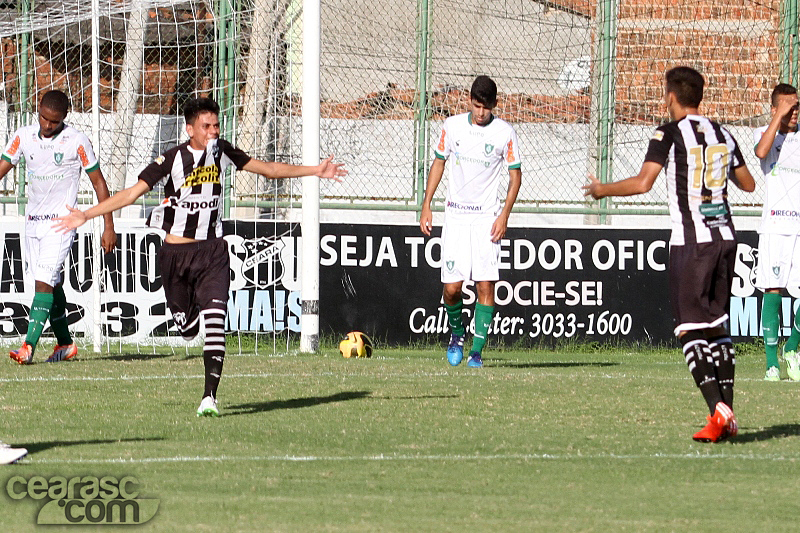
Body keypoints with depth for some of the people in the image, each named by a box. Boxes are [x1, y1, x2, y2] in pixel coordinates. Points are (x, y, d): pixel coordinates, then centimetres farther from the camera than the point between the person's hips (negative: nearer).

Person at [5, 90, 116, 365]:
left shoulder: (77, 142, -8)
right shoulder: (23, 136, 2)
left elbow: (98, 182, -1)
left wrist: (109, 227, -2)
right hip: (33, 219, 5)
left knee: (44, 281, -16)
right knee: (53, 284, 11)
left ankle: (29, 346, -24)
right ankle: (64, 343, 25)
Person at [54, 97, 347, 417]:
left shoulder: (222, 151, 0)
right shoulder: (172, 159, -12)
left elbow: (267, 169, 13)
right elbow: (132, 193, -15)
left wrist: (317, 171, 15)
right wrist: (85, 215, -23)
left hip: (212, 250, 2)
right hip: (176, 253, -2)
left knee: (215, 319, -16)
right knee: (187, 328, 6)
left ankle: (210, 396, -17)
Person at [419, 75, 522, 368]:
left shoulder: (505, 133, -3)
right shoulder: (452, 126, 2)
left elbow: (515, 176, 3)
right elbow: (438, 163, 14)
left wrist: (504, 215, -8)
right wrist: (426, 206, 9)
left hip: (487, 217, -1)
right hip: (455, 216, 1)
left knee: (486, 285, -9)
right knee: (452, 287, -6)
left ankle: (477, 351, -2)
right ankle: (456, 331, 23)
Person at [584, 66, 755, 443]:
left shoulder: (670, 135, -6)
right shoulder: (722, 135, 12)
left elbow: (643, 183, -17)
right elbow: (748, 184, 22)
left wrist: (602, 189, -1)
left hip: (691, 240, -6)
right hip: (725, 236, 6)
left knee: (690, 330, -5)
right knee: (717, 326, 14)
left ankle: (718, 409, -21)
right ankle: (727, 415, 10)